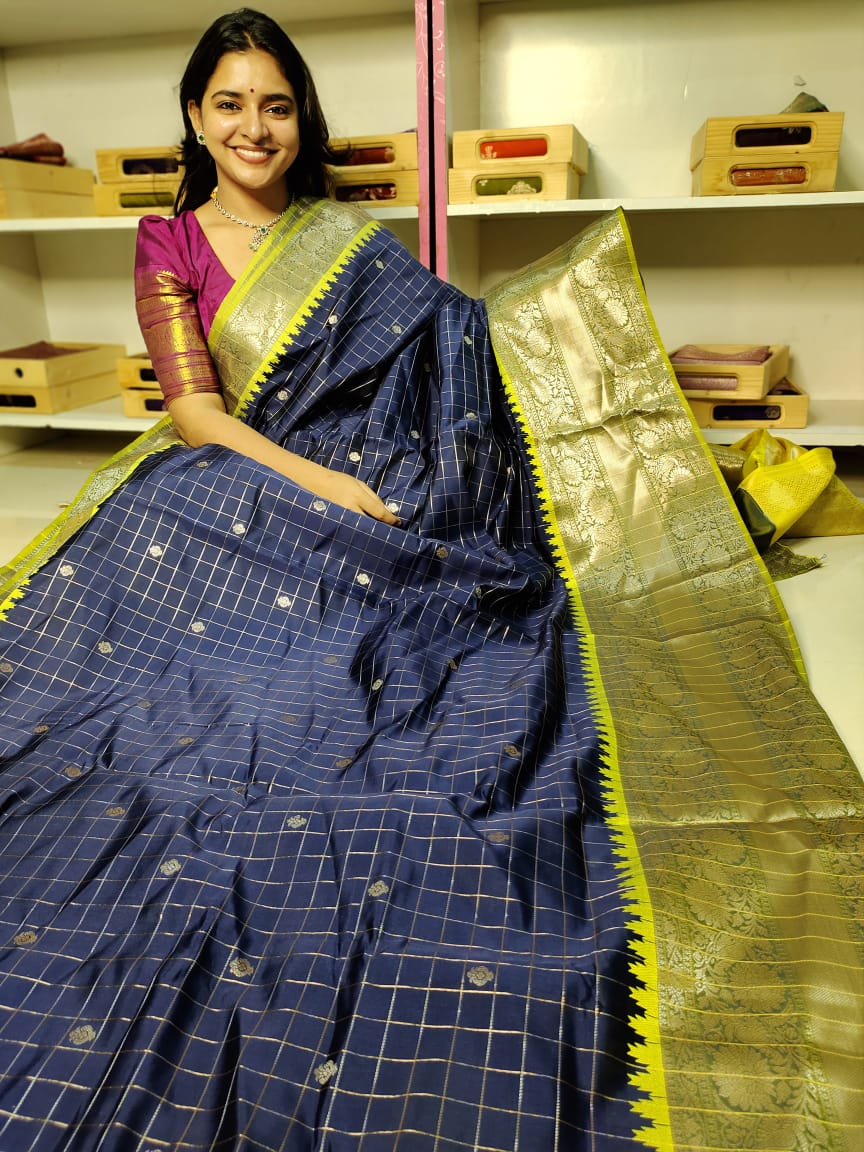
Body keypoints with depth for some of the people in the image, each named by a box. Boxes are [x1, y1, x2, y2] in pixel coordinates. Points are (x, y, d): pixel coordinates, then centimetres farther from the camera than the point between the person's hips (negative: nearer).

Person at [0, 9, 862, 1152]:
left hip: (390, 513, 2)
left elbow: (463, 339, 18)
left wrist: (572, 281, 8)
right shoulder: (170, 247, 13)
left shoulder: (349, 237, 19)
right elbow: (197, 413, -1)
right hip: (246, 511, -1)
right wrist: (338, 493, -13)